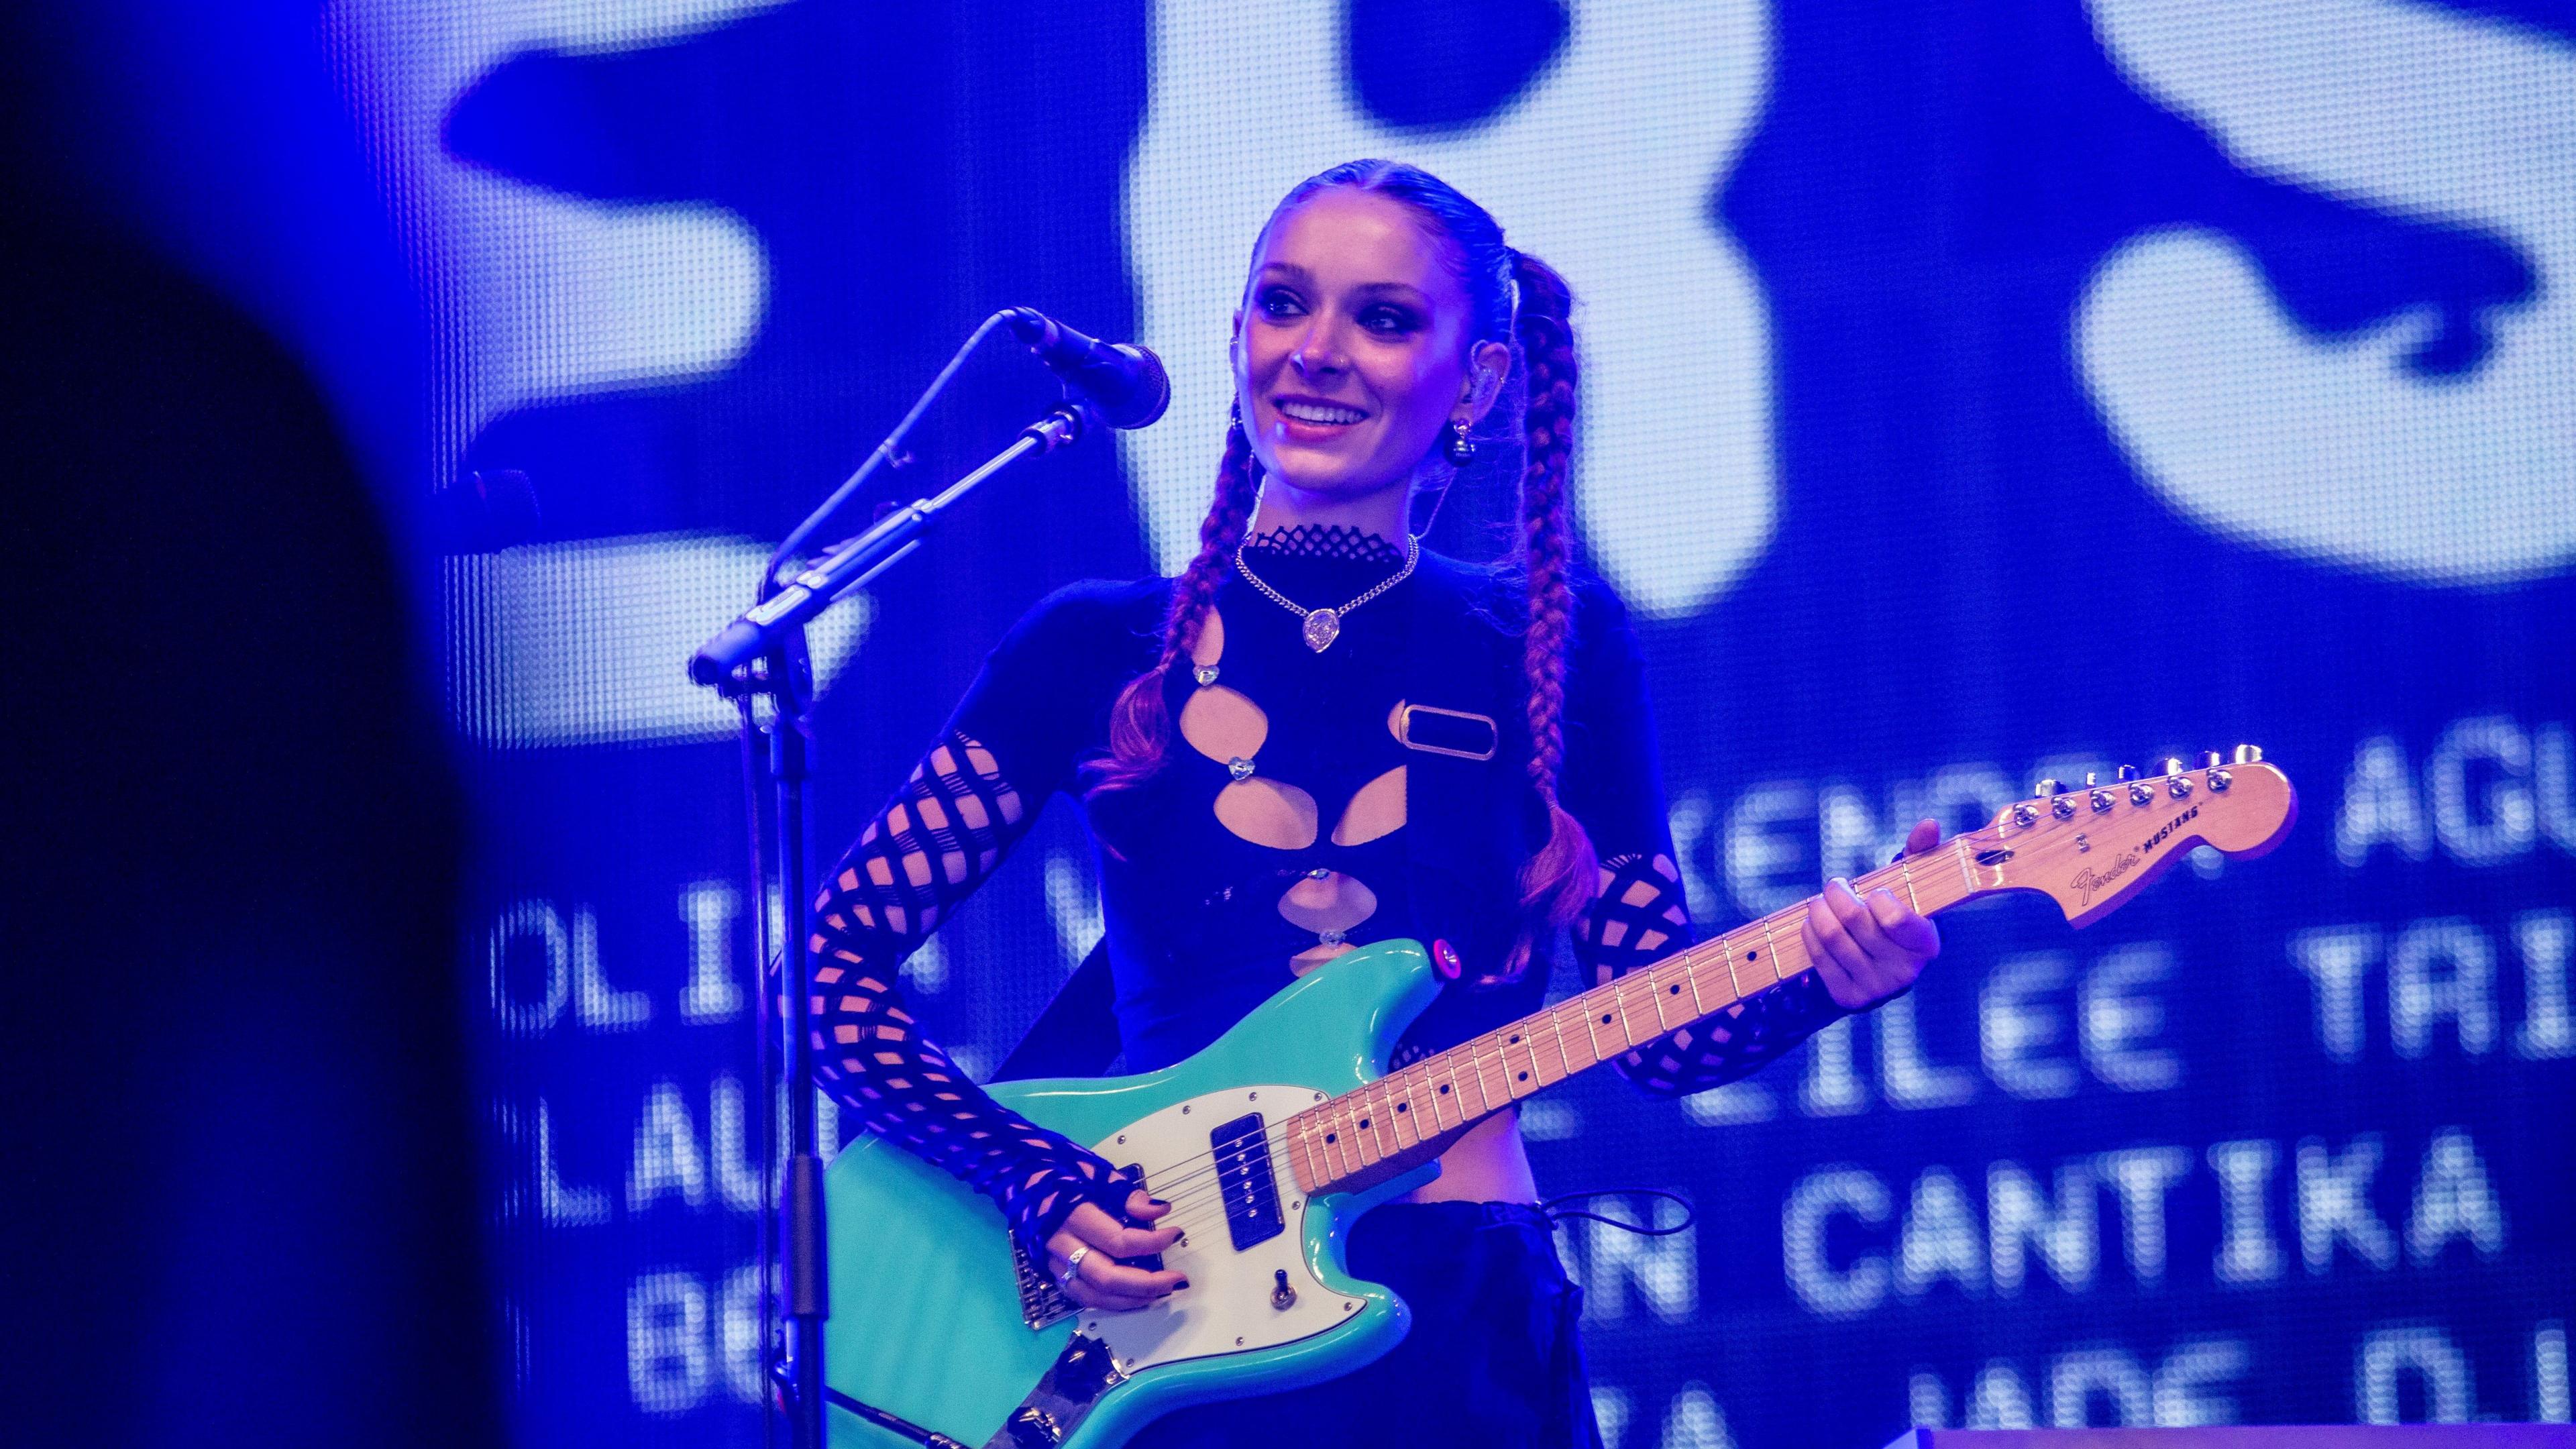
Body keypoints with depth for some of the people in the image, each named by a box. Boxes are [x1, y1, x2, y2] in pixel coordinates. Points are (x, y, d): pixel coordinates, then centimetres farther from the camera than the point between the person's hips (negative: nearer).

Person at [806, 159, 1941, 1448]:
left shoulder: (1555, 653, 6)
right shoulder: (1101, 653, 4)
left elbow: (1661, 1031, 5)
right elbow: (835, 966, 1)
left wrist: (1824, 975, -15)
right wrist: (1039, 1184, -11)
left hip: (1464, 1330, 1)